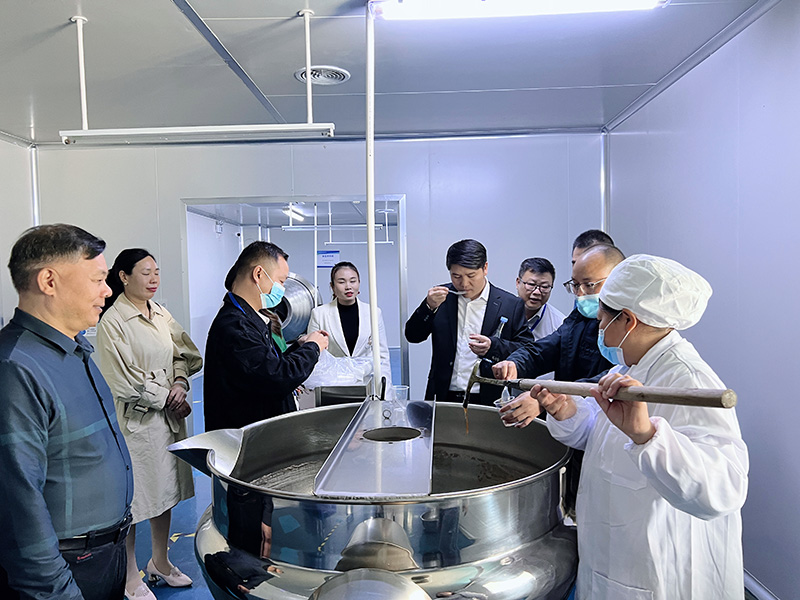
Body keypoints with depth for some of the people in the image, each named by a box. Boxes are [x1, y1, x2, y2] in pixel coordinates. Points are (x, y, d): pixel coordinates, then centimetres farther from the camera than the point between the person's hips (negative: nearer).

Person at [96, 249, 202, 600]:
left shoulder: (161, 314, 7)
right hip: (135, 420, -7)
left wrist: (180, 383, -8)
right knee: (132, 497, 5)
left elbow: (184, 353, 10)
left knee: (165, 490, 18)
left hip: (169, 415, 7)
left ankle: (160, 562, 37)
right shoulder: (112, 322, -14)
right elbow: (125, 381, -16)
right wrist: (167, 399, -11)